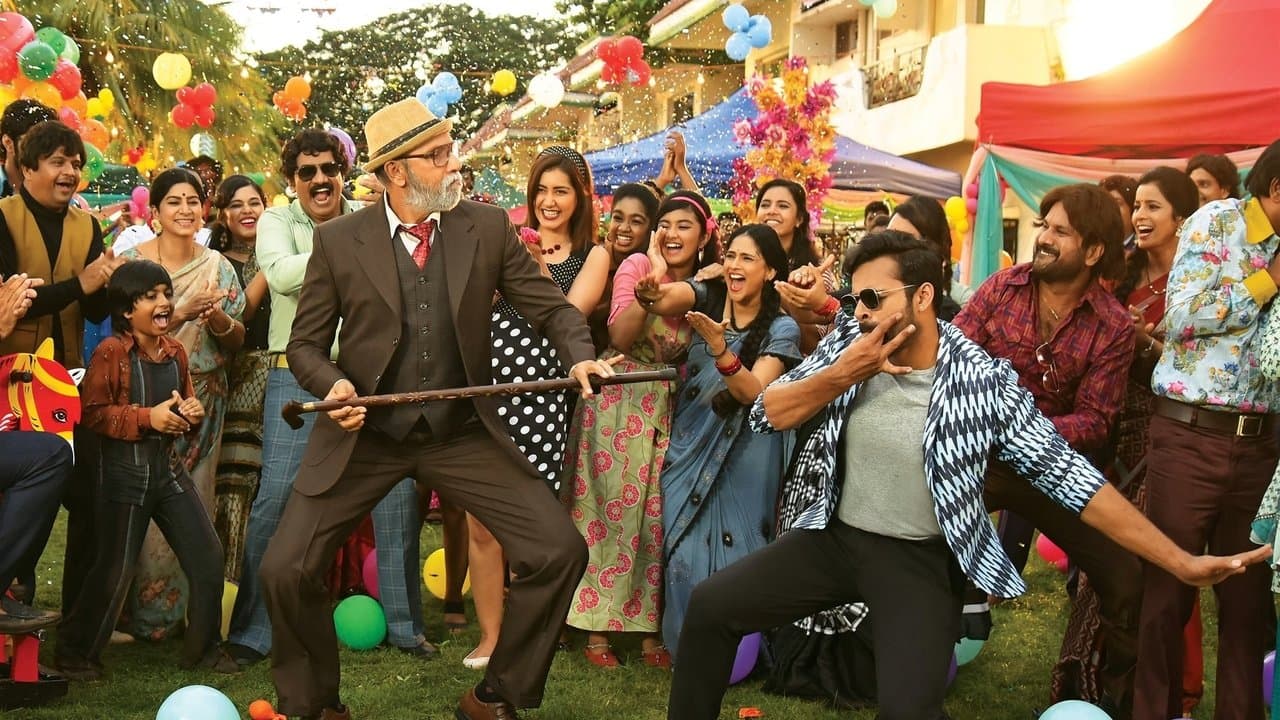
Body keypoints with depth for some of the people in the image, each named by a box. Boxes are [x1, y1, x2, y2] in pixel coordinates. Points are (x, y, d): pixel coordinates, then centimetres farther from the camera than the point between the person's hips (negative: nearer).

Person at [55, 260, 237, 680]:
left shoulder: (175, 352, 7)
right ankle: (75, 652, 19)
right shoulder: (110, 353, -12)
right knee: (116, 570, 0)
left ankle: (202, 649, 19)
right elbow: (91, 412, -16)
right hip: (125, 471, -6)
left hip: (169, 468, 6)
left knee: (208, 558, 4)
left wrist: (194, 413, -1)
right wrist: (147, 417, -21)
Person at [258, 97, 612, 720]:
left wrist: (580, 357, -16)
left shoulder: (488, 227, -1)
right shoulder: (339, 240, -4)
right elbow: (306, 343, 2)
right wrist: (333, 385, -19)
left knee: (559, 552, -9)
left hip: (462, 434, 1)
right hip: (364, 435, -1)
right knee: (285, 569, -8)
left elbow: (550, 307, 4)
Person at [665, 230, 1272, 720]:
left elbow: (1068, 476, -13)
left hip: (920, 561, -4)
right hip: (832, 537, 5)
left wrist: (1182, 563, -17)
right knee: (711, 605, -2)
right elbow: (766, 415, -5)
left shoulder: (984, 382, -16)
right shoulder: (849, 344, -4)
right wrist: (844, 374, -23)